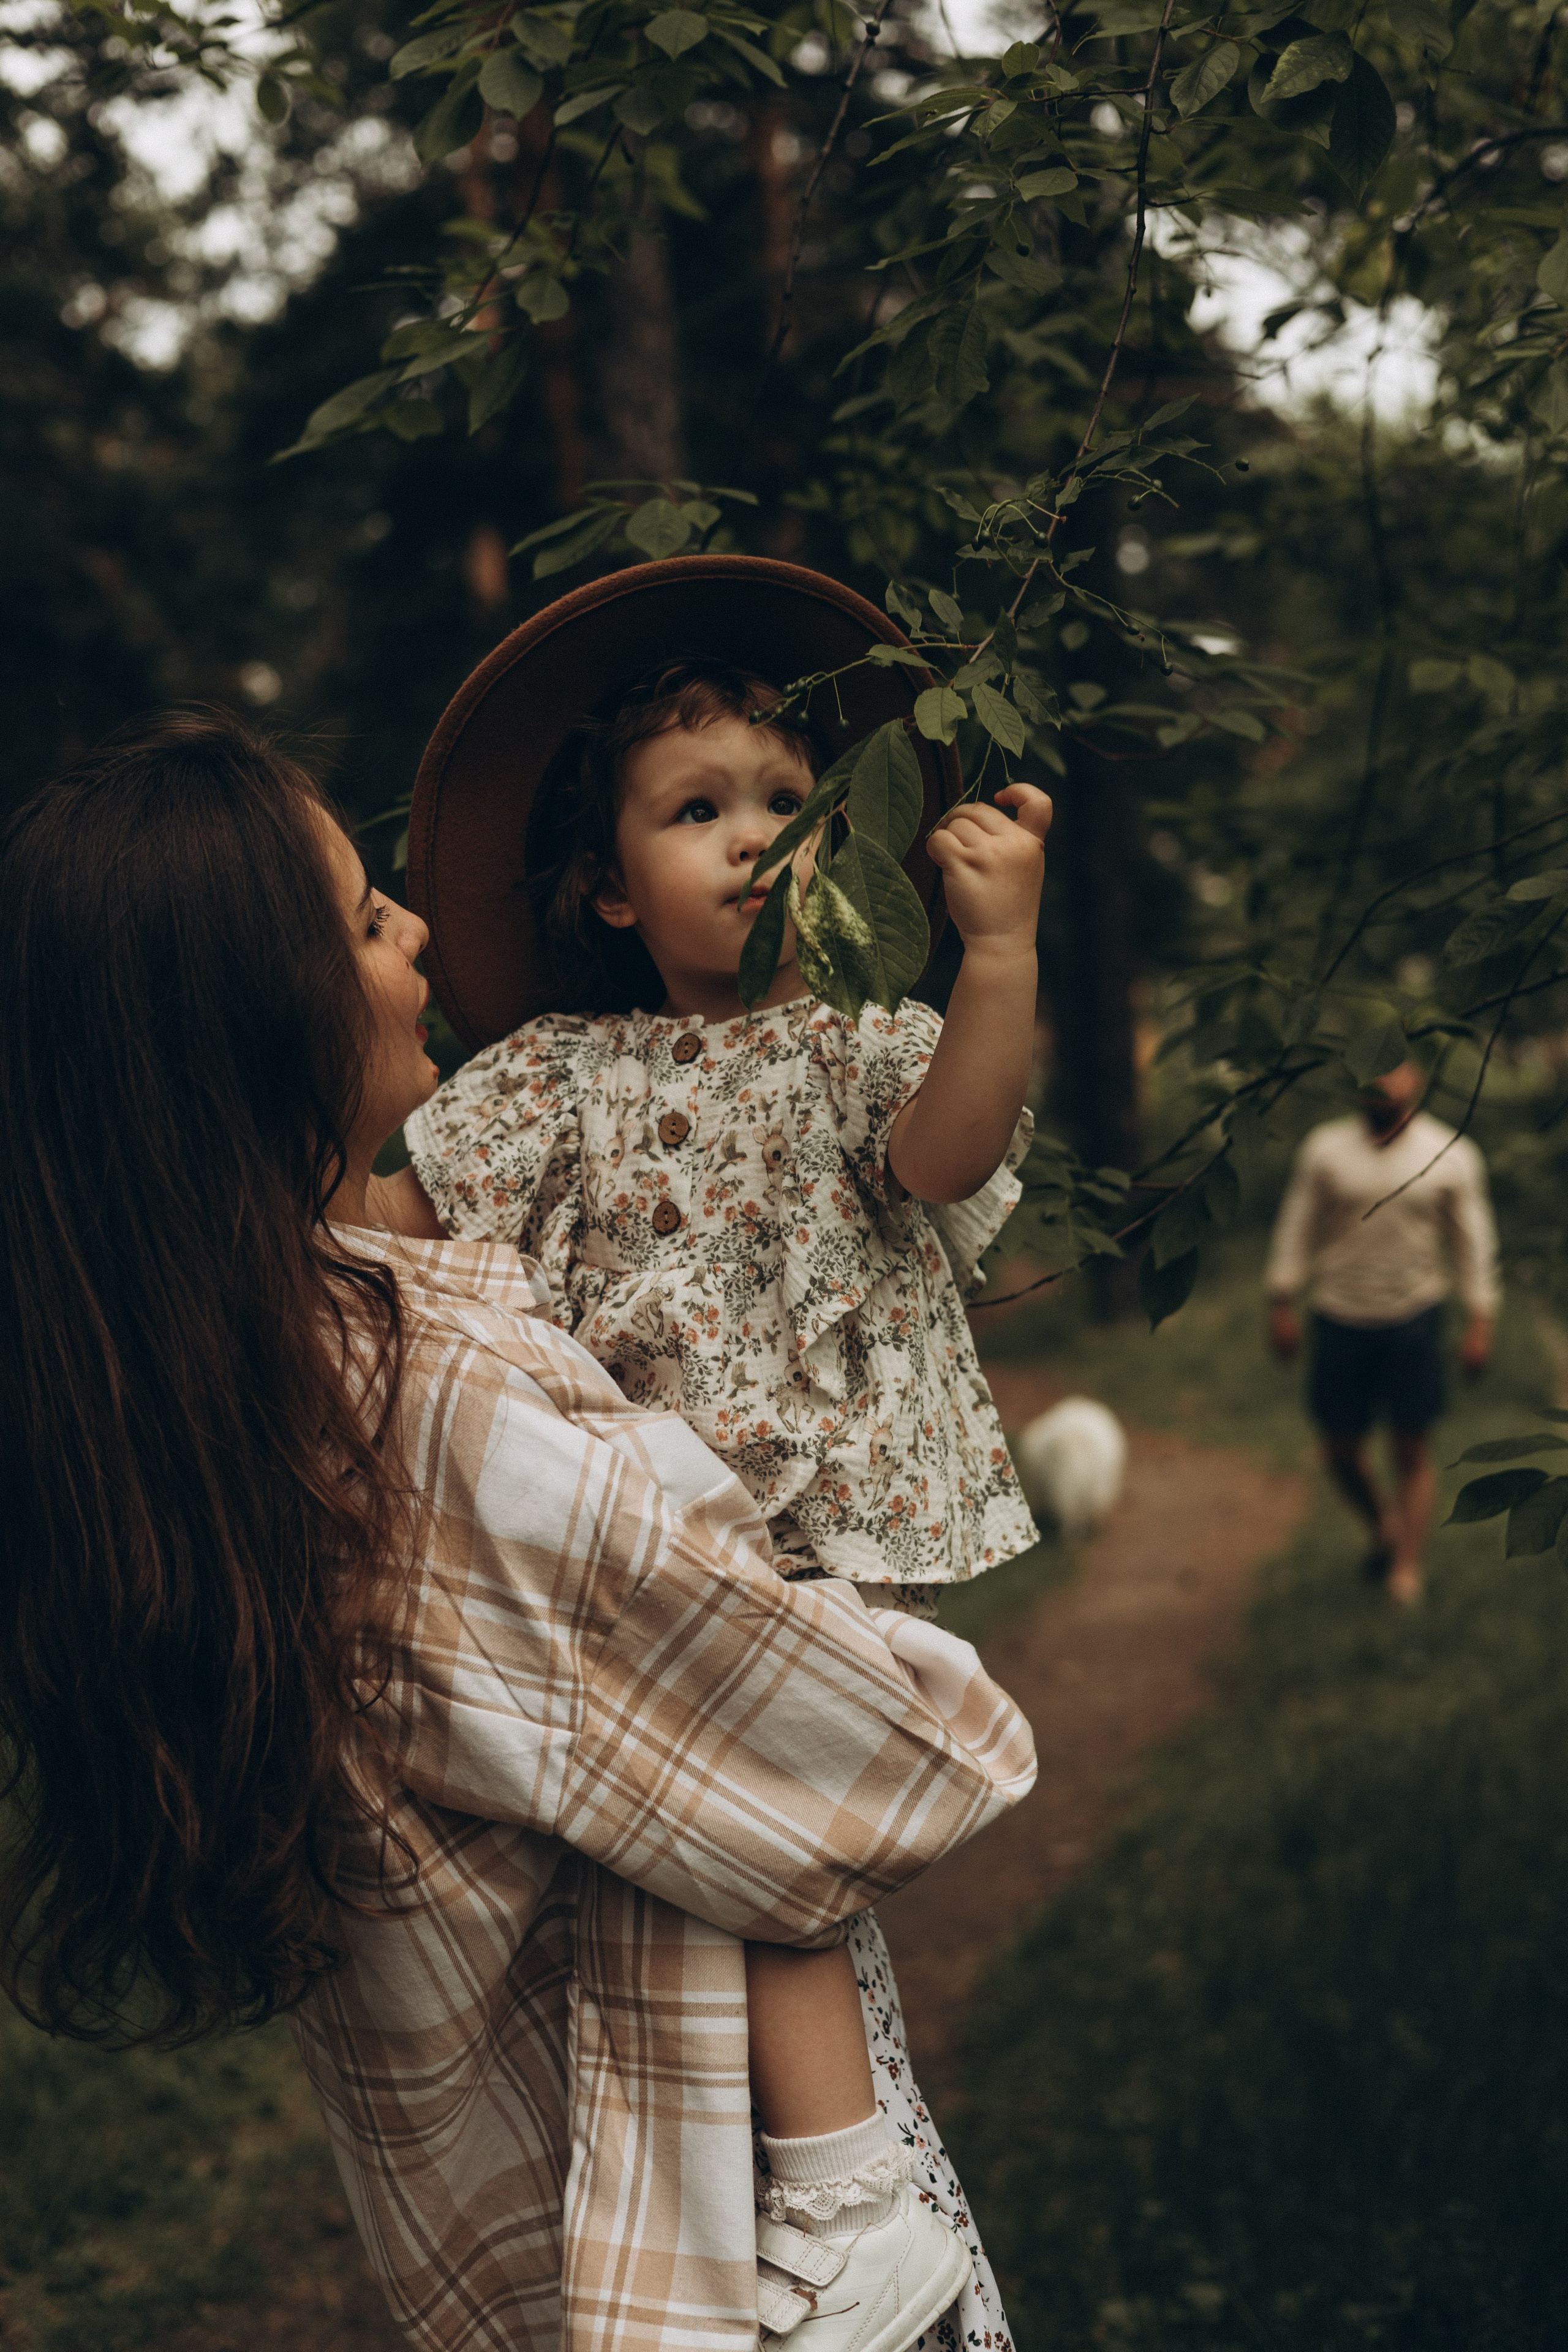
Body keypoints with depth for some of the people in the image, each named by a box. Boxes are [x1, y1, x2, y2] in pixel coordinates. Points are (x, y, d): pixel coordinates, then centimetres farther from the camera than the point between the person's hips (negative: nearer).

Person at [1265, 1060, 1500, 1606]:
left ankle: (1406, 1572, 9)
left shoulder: (1452, 1156, -2)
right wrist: (1281, 1305, 3)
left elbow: (1473, 1241, 3)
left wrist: (1479, 1323, -1)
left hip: (1414, 1319, -1)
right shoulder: (1324, 1148, -1)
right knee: (1341, 1449, 8)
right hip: (1340, 1316, 1)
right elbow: (1296, 1227, 5)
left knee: (1411, 1449, 0)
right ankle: (1382, 1526, 36)